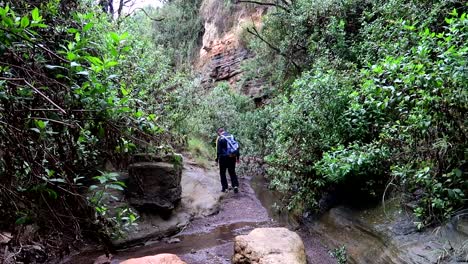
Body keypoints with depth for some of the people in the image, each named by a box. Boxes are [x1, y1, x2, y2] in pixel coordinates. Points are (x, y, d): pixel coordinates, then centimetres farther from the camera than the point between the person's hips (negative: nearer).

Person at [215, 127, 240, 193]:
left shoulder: (219, 138, -8)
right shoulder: (232, 136, 6)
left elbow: (218, 150, -11)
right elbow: (237, 146, 6)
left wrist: (217, 159, -2)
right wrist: (237, 157, 12)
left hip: (224, 158, -4)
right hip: (232, 157, 4)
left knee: (222, 173, 11)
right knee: (232, 172, 14)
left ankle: (224, 188, 11)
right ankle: (235, 186, -1)